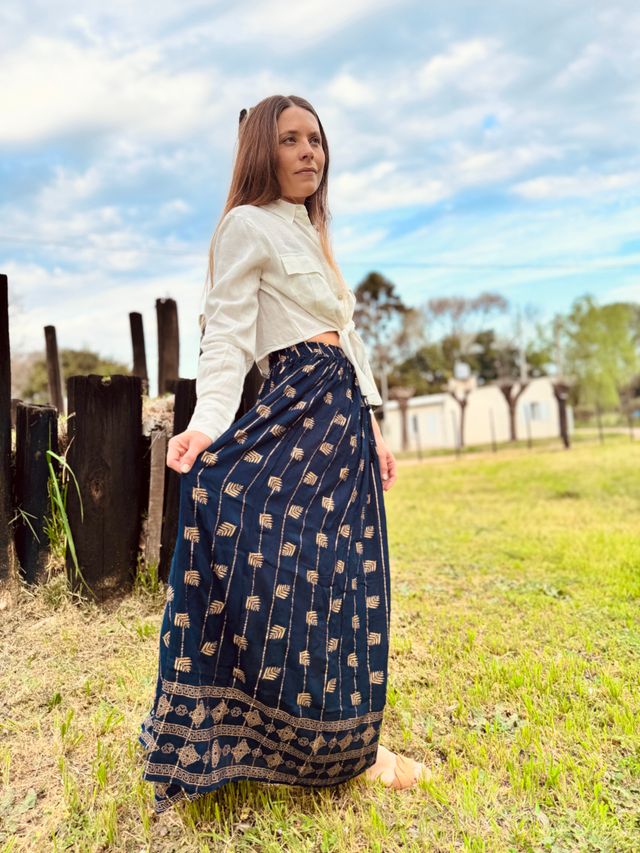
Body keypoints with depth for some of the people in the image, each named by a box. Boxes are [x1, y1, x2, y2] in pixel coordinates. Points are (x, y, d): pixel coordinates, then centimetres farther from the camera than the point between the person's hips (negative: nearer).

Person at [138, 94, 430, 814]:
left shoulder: (313, 235, 23)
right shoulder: (247, 225, -2)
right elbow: (227, 335, -14)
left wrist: (373, 427, 15)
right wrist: (207, 422, -30)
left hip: (345, 420, 8)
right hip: (294, 413, -8)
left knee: (342, 579, 11)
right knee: (285, 573, -7)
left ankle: (346, 743, 25)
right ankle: (261, 747, 12)